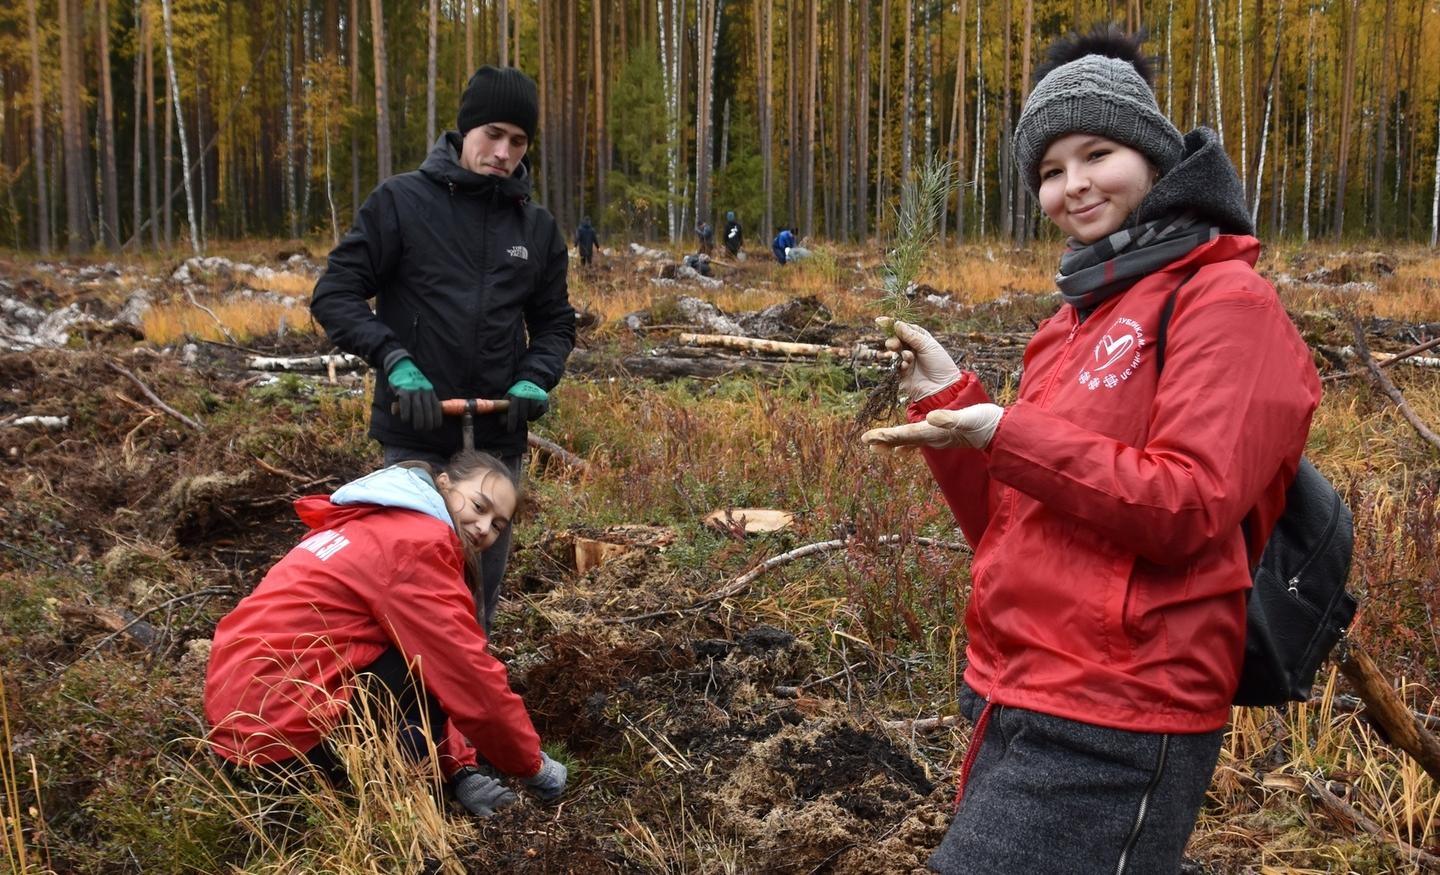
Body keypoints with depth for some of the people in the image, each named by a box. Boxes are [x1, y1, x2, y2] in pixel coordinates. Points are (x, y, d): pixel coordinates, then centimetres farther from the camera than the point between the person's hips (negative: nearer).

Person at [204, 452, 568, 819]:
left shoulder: (380, 526, 18)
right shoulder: (417, 544, -13)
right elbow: (469, 676, -13)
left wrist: (462, 770, 12)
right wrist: (533, 765, 0)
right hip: (278, 726, -10)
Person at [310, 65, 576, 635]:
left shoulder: (537, 228, 9)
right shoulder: (400, 201, -3)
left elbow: (554, 323, 16)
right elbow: (334, 296, -5)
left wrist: (535, 379, -5)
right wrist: (395, 362, -19)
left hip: (498, 440, 4)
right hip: (415, 440, -4)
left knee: (483, 582, 13)